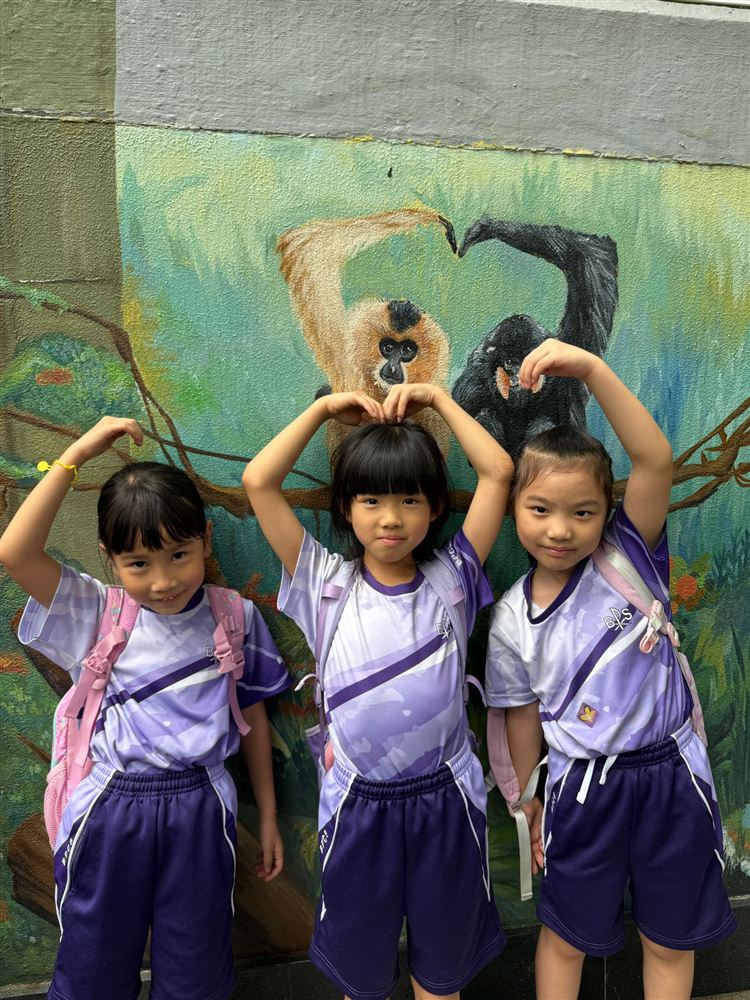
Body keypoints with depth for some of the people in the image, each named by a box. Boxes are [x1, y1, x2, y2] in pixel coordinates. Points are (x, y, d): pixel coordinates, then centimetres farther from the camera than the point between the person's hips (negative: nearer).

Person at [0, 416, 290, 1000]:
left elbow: (253, 716, 4)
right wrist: (76, 455, -24)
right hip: (110, 812, 0)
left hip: (202, 813, 1)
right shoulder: (96, 616, -8)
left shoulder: (234, 617, -6)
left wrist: (268, 817, 11)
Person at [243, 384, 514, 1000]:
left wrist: (436, 397, -4)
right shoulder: (327, 585, -6)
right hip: (359, 806, 0)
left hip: (446, 802, 1)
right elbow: (259, 482, -12)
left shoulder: (451, 579, -5)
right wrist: (325, 409, -5)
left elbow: (499, 471, -10)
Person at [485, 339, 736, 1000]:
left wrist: (593, 369, -36)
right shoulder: (512, 619, -8)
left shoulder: (630, 560, -12)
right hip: (583, 787, 1)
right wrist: (530, 807, 11)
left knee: (670, 940, 22)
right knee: (565, 936, 20)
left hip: (672, 776, 0)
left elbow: (656, 459, -27)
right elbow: (523, 718, 3)